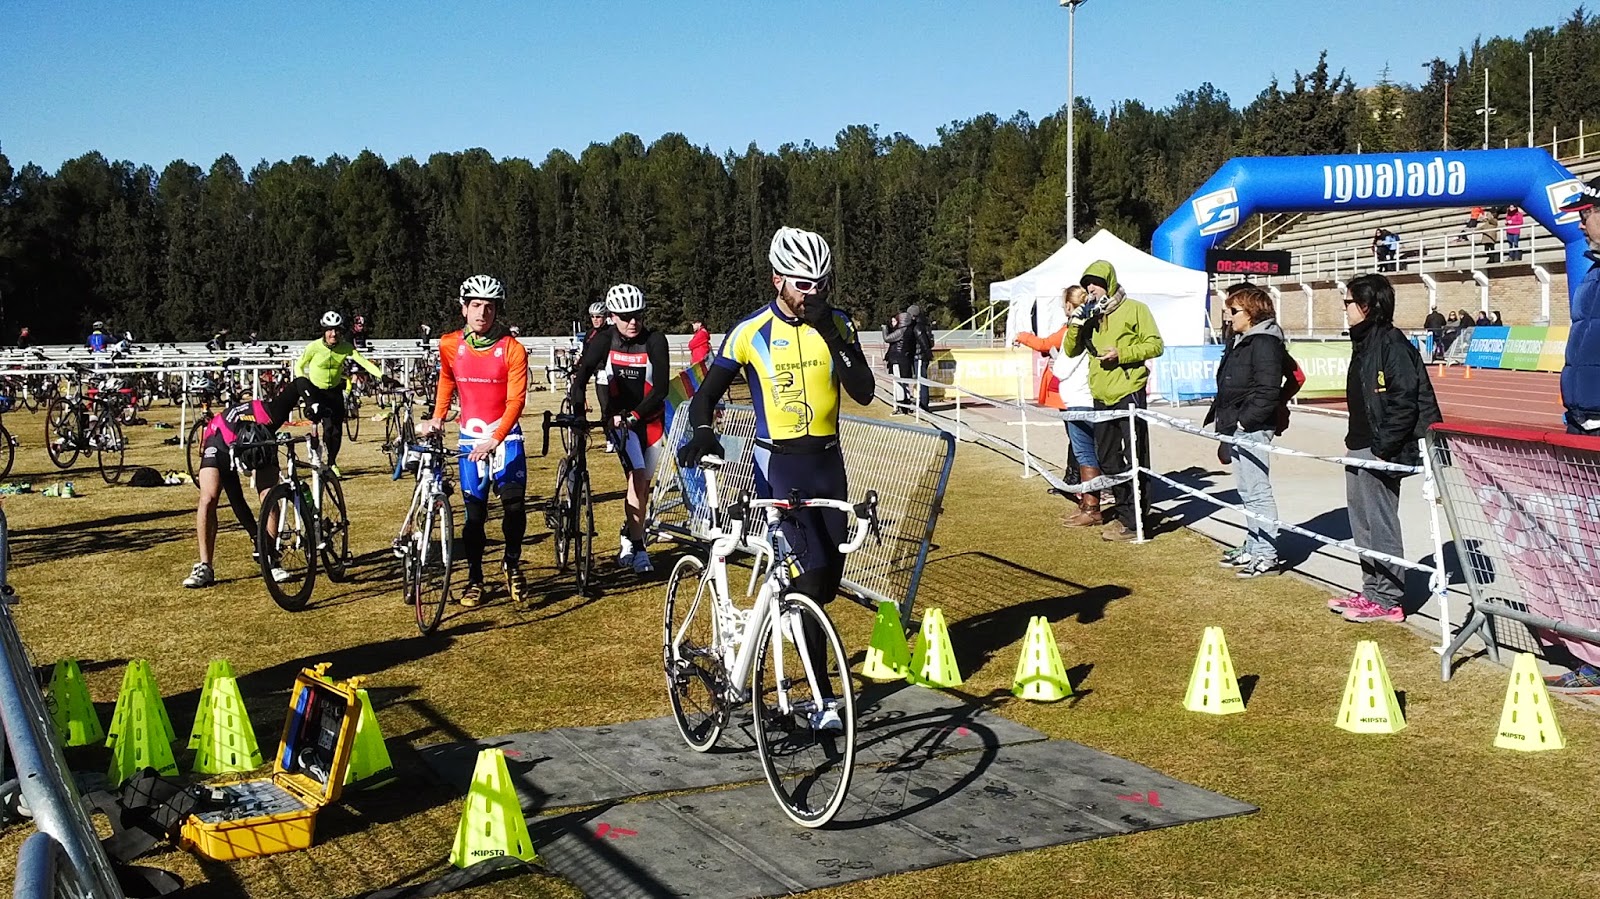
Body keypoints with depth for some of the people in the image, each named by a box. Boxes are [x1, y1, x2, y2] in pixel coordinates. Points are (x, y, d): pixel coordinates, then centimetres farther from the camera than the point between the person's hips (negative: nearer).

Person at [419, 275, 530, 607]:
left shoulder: (512, 349, -10)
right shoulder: (449, 345, -1)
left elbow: (515, 400, -14)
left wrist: (494, 441, -24)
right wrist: (437, 418, 9)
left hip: (505, 436, -2)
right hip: (470, 437, 2)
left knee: (514, 503, -14)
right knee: (474, 511, 2)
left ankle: (513, 562, 11)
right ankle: (475, 578, 14)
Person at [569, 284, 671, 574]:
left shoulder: (655, 341, -13)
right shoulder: (604, 342, -10)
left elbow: (661, 389, -17)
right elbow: (580, 375, -13)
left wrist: (634, 415, -25)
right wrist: (577, 411, -28)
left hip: (650, 418, 1)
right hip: (617, 418, -1)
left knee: (643, 484, 7)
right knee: (638, 477, -17)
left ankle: (628, 537, 28)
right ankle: (637, 549, -13)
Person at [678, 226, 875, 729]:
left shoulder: (838, 325, 2)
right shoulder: (751, 332, -7)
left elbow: (863, 392, -7)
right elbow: (708, 392, -2)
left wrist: (831, 335, -16)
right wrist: (703, 432, -22)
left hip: (828, 461, 5)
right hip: (779, 462, -5)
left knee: (830, 578, 9)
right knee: (811, 572, -15)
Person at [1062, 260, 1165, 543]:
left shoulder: (1134, 309, -2)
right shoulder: (1091, 314, 16)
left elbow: (1155, 345, -6)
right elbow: (1071, 350, 15)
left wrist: (1121, 353, -17)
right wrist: (1076, 323, -1)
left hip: (1129, 394, -8)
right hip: (1102, 397, 8)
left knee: (1135, 460, -6)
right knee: (1108, 460, 14)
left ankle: (1135, 522, -4)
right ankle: (1125, 514, 25)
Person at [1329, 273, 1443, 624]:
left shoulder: (1392, 343, -15)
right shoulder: (1364, 342, 14)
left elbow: (1404, 402, -20)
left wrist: (1383, 449, -20)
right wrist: (1355, 441, 15)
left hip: (1379, 451, -10)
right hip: (1359, 449, 10)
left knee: (1381, 526, -3)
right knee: (1363, 525, 16)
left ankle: (1388, 600, 6)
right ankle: (1372, 591, 26)